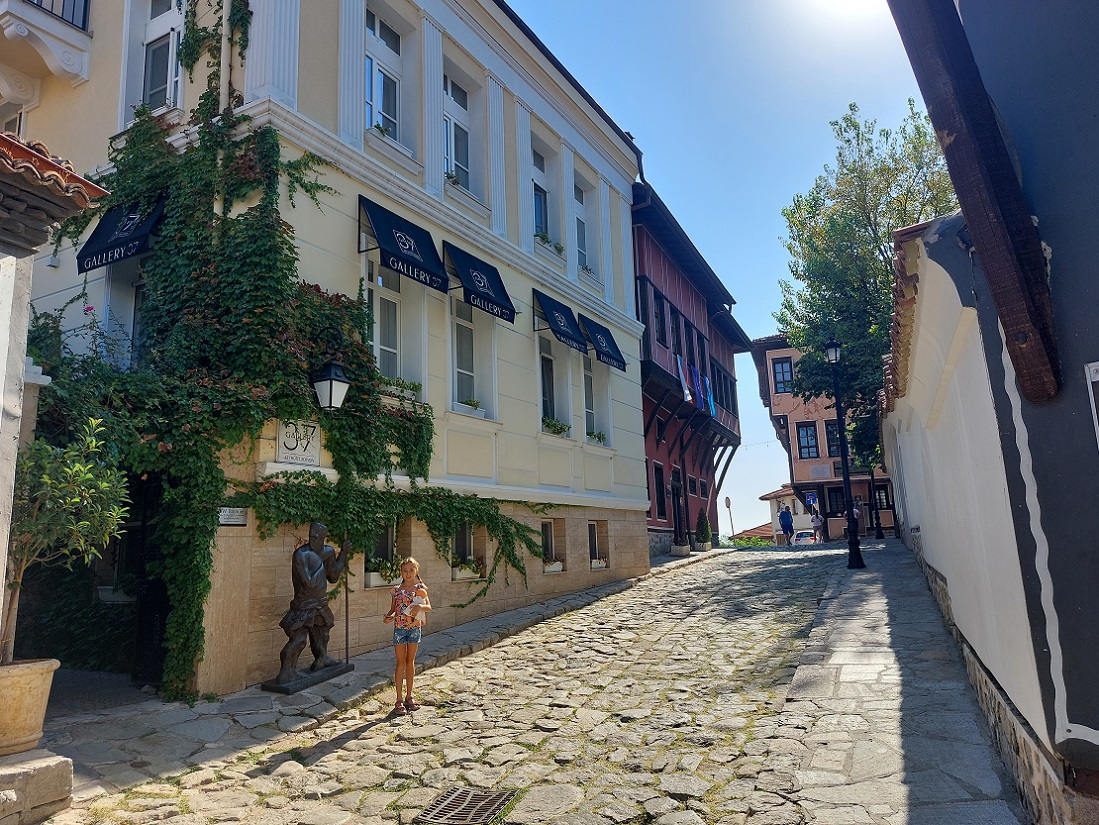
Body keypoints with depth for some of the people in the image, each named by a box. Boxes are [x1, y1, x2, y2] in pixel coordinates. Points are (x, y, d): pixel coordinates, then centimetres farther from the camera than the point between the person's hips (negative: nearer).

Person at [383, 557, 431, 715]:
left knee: (410, 662, 11)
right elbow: (393, 608, 7)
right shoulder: (397, 589, 2)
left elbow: (429, 606, -4)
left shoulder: (420, 588, 1)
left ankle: (409, 696, 22)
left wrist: (420, 607, -23)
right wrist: (388, 616, -13)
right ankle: (399, 700, 4)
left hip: (415, 627, 1)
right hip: (399, 627, -1)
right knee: (401, 663, 0)